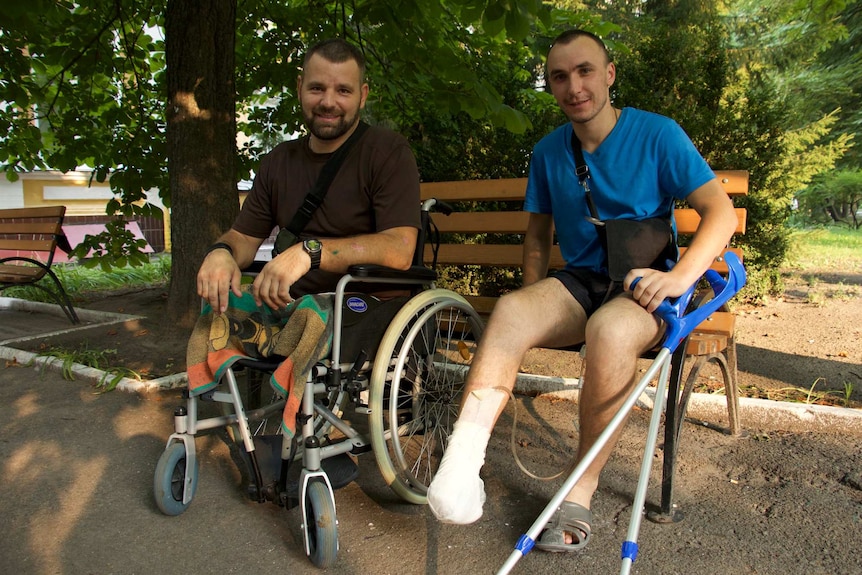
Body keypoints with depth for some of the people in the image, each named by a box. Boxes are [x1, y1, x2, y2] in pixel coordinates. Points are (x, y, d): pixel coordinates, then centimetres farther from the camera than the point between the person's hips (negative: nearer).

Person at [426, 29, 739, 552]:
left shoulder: (657, 134, -1)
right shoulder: (548, 151, 11)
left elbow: (722, 210, -4)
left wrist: (680, 277, -20)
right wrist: (536, 297, 4)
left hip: (643, 289, -3)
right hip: (579, 282, 3)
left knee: (610, 329, -38)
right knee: (510, 310, -30)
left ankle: (582, 491, -22)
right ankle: (461, 462, -39)